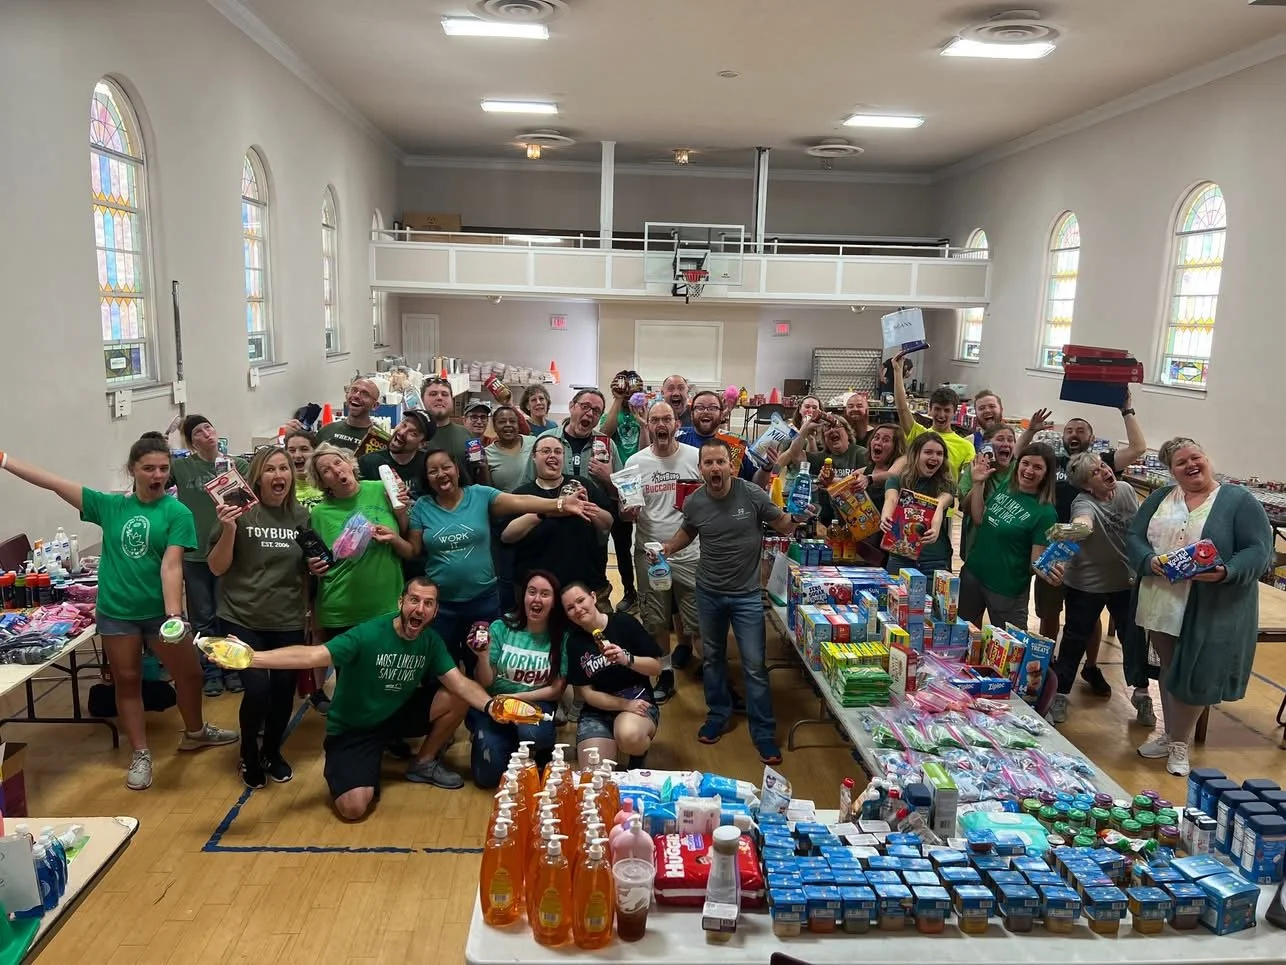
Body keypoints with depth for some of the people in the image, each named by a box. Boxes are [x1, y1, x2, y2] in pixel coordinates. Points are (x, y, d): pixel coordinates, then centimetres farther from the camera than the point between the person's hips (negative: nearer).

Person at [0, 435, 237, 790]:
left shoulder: (177, 512, -11)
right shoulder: (110, 506, -2)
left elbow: (171, 566, -18)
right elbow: (53, 483, -2)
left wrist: (174, 615, -29)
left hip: (161, 610, -2)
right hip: (116, 611, 2)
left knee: (190, 673, 11)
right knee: (127, 680, 10)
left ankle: (195, 732, 37)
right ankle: (140, 754, 25)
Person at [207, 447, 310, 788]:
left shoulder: (301, 516, 2)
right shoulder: (241, 514, -9)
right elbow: (216, 568, -9)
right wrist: (228, 529, -23)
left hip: (288, 621, 3)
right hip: (243, 619, -3)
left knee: (284, 690, 9)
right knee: (257, 690, -10)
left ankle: (272, 752, 35)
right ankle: (248, 755, 19)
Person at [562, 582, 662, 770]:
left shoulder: (624, 623, -7)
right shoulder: (574, 642, 0)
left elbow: (657, 667, -4)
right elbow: (586, 692, -2)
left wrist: (627, 660, -23)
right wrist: (625, 704, -16)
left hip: (638, 701, -2)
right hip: (597, 711, 2)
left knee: (628, 735, -37)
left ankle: (639, 756, -1)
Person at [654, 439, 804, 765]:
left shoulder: (752, 495, -17)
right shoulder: (693, 503, -8)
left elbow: (784, 526, -6)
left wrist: (798, 518, -25)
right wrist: (667, 547, -2)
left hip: (746, 594, -3)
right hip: (708, 592, 3)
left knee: (754, 665, 0)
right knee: (712, 657, 18)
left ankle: (763, 732, 14)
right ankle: (718, 715, 38)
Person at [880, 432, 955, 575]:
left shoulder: (946, 485, 2)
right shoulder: (896, 480, 2)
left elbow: (940, 505, -19)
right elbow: (891, 500, -18)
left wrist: (936, 527, -41)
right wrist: (885, 518, -42)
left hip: (936, 560, 0)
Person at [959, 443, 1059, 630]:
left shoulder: (1045, 512, -16)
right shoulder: (1003, 489, 0)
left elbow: (1037, 560, -16)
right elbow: (979, 520, 6)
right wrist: (978, 483, -3)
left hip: (1007, 590, -5)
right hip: (973, 573, 5)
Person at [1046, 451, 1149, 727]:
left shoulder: (1126, 490, -7)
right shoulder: (1084, 503, -26)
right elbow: (1084, 521, -52)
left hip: (1127, 580, 5)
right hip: (1086, 584, -5)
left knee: (1134, 637, 13)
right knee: (1075, 639, 7)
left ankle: (1141, 694, 33)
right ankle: (1059, 695, 21)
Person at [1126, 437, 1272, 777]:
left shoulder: (1239, 500, -5)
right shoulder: (1159, 499, 8)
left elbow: (1260, 550, -11)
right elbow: (1133, 538, 4)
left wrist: (1226, 572, -28)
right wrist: (1151, 561, -17)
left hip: (1213, 609, -4)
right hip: (1163, 604, 4)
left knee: (1194, 676, 3)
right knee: (1168, 671, 17)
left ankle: (1179, 742, 23)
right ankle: (1170, 734, 34)